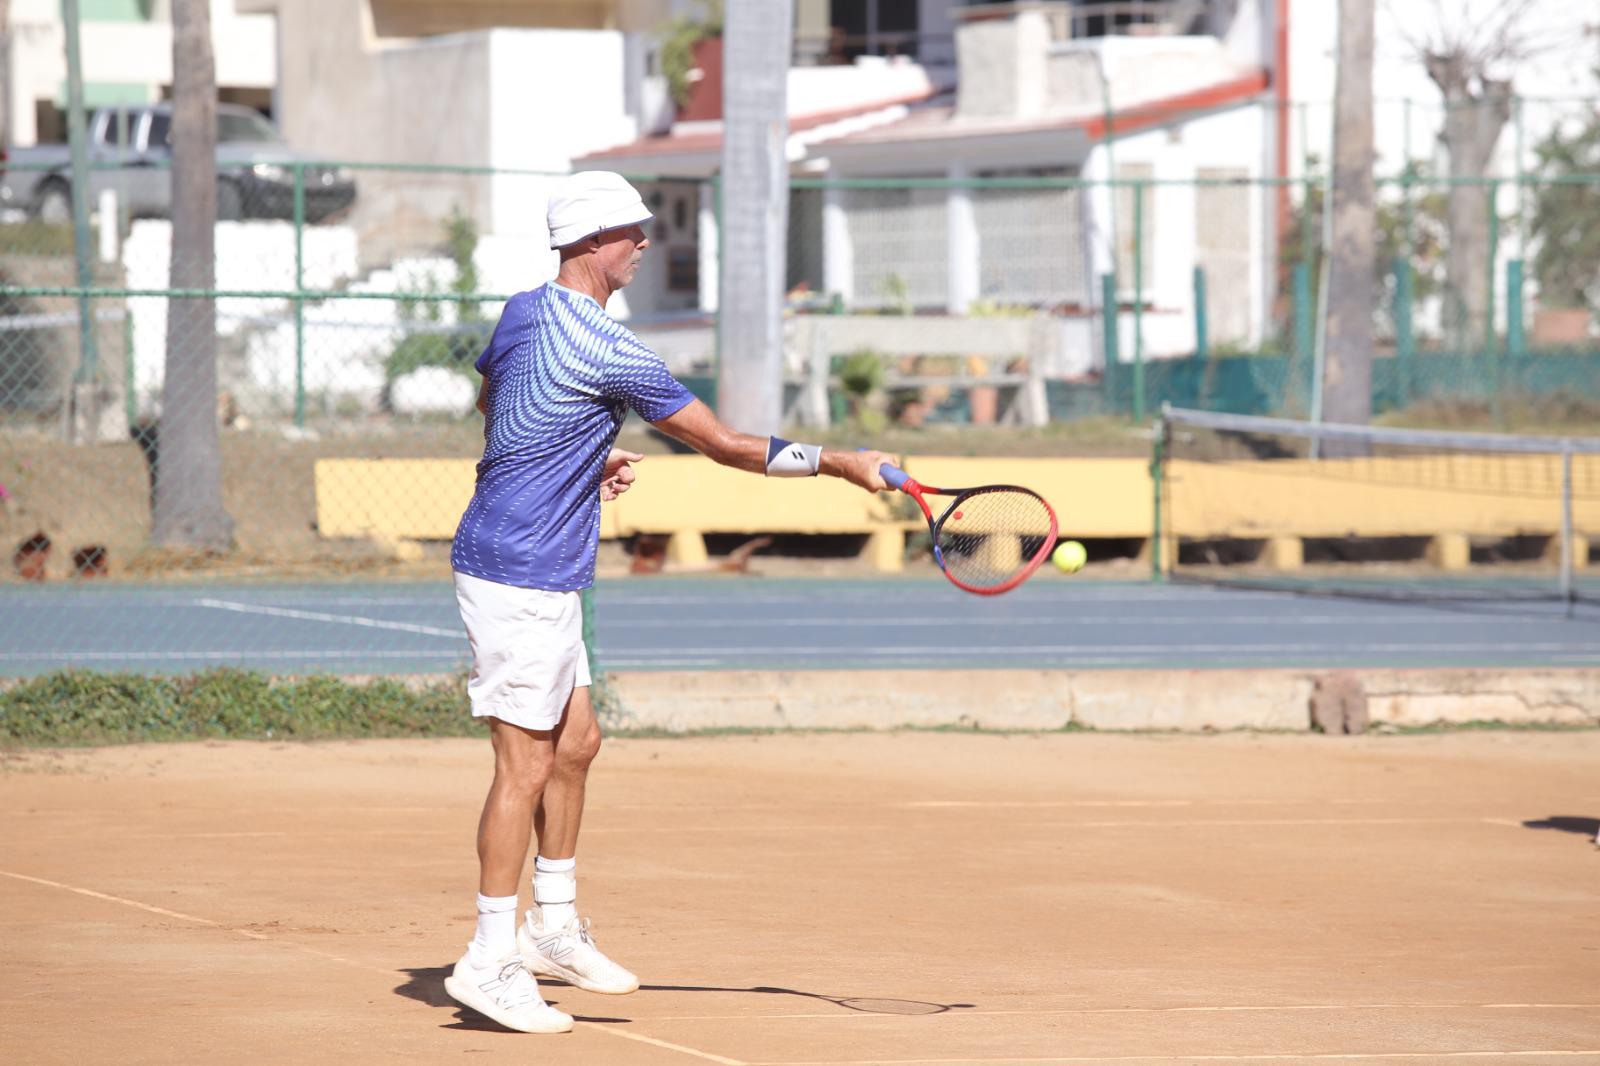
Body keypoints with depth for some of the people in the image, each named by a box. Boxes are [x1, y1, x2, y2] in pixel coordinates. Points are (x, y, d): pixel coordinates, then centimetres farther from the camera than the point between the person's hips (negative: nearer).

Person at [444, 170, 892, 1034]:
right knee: (525, 765, -6)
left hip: (534, 579, 10)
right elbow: (726, 446, -15)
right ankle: (490, 962, -2)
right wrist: (840, 464, -6)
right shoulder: (606, 352, -20)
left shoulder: (524, 313, 8)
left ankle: (553, 926, 23)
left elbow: (489, 401, 28)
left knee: (575, 742, 16)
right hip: (522, 580, -10)